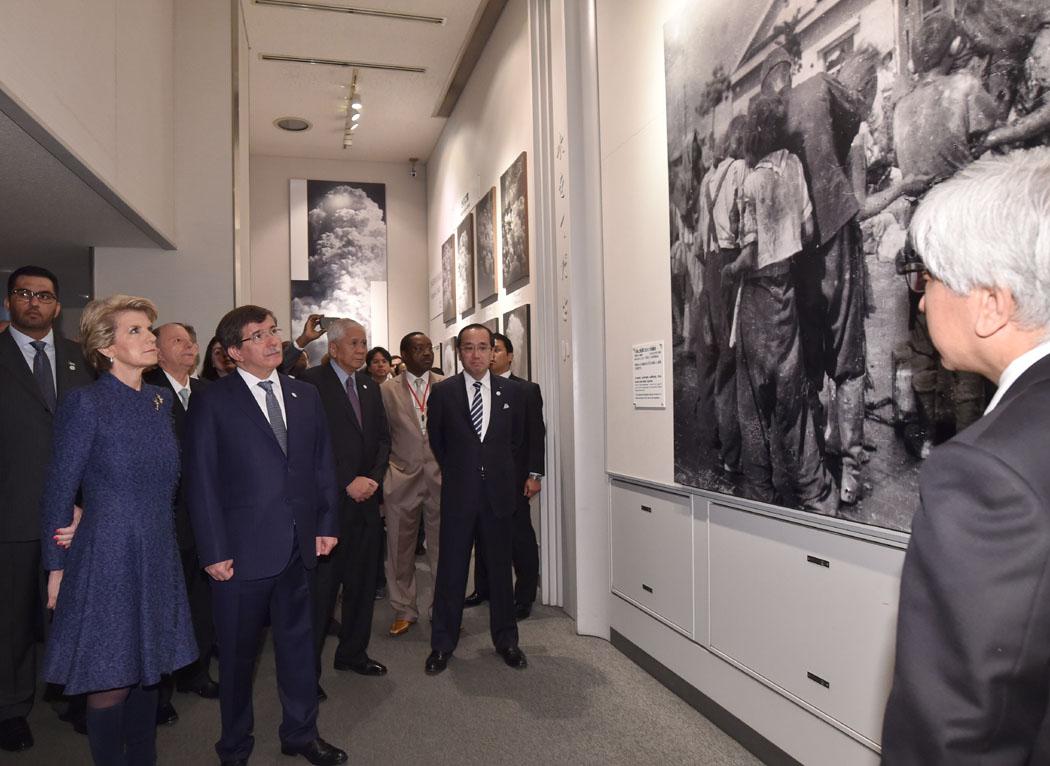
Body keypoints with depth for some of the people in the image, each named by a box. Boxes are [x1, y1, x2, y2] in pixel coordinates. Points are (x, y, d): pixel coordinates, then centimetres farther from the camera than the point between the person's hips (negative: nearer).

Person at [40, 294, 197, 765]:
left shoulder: (160, 401, 6)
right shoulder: (86, 403, -11)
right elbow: (58, 492, -8)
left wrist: (160, 539, 5)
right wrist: (57, 568, -6)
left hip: (157, 558, 6)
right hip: (107, 559, -5)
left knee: (147, 670, 15)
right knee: (111, 681, 6)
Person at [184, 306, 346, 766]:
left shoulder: (306, 395, 7)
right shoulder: (212, 403, -6)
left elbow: (323, 465, 10)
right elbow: (201, 482, -8)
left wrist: (326, 525, 5)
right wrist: (213, 551, -11)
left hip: (298, 547, 4)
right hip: (242, 551, -4)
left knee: (298, 643, 17)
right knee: (237, 653, 13)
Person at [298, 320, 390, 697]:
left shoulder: (369, 386, 14)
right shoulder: (312, 382, -7)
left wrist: (373, 478, -2)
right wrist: (348, 482, -14)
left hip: (366, 497, 6)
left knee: (363, 581, 13)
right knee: (321, 585, -1)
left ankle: (353, 652, 29)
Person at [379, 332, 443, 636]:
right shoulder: (387, 390, 3)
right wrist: (380, 478, 2)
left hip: (441, 477, 0)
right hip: (402, 480, 0)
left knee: (443, 548, 4)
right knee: (400, 549, 10)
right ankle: (404, 610, 25)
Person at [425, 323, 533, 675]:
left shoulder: (513, 391, 2)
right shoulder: (443, 391, -2)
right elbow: (436, 439, 10)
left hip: (499, 491, 1)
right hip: (458, 493, -1)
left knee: (500, 567, 11)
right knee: (451, 570, 6)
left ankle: (505, 639, 26)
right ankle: (442, 643, 21)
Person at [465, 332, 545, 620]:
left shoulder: (527, 390, -1)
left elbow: (537, 434, -5)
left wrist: (534, 475, -10)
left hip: (513, 477, -4)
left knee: (520, 537, 1)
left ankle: (524, 598, 13)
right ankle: (483, 588, 29)